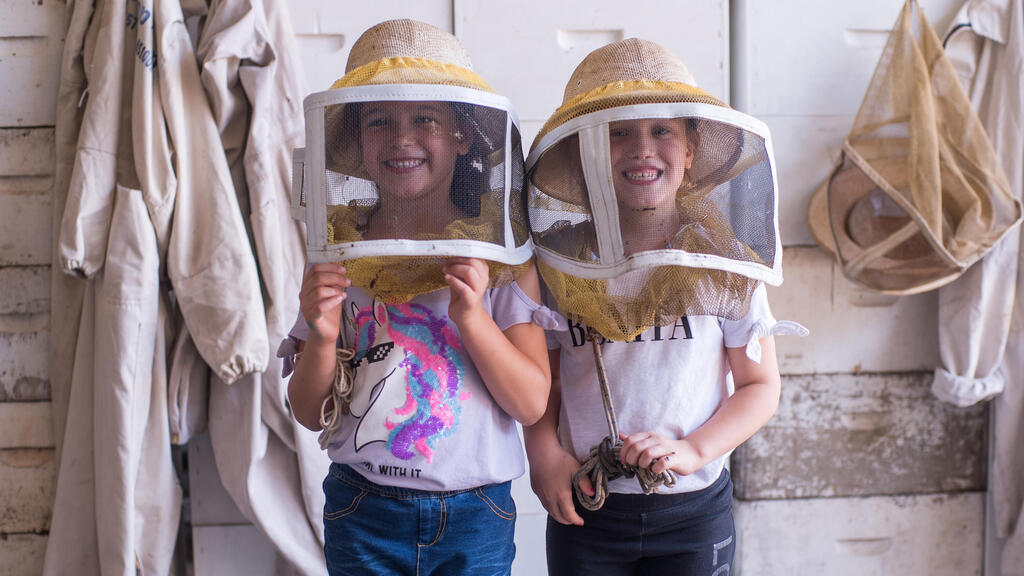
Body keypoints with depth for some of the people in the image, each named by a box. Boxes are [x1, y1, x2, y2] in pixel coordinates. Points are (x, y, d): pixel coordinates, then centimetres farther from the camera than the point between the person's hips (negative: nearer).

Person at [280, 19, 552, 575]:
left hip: (476, 515, -1)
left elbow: (532, 403, -9)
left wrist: (471, 316, -22)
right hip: (363, 515, 1)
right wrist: (323, 337, -19)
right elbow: (311, 414, 0)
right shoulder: (337, 254, -3)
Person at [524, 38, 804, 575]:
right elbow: (544, 375, 6)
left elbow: (761, 385, -2)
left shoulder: (724, 256, -6)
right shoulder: (562, 255, -3)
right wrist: (544, 453, -10)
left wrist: (691, 451, -15)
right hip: (585, 507, 1)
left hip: (695, 509, 0)